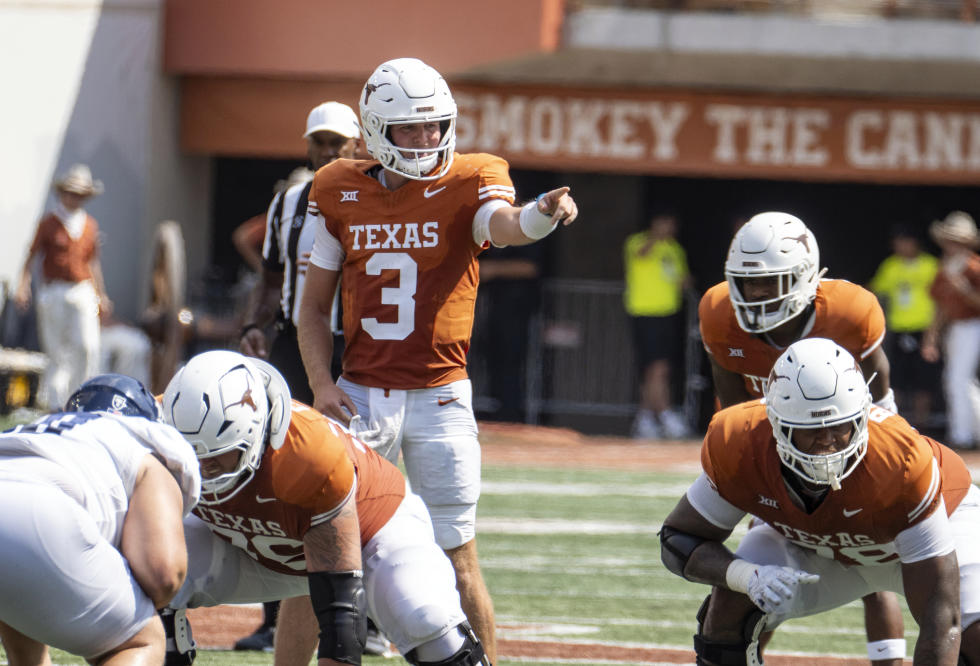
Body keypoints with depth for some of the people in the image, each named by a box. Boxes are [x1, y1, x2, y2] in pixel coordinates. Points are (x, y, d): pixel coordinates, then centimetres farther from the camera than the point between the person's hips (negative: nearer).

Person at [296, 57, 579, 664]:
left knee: (458, 562, 1)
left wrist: (541, 215, -52)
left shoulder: (466, 185, -3)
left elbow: (503, 226, -28)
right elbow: (315, 306, 11)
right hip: (361, 395, 2)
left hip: (440, 397, -2)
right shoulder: (342, 193, 5)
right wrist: (321, 383, -4)